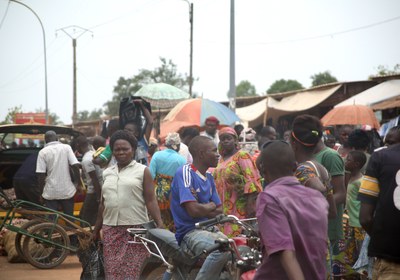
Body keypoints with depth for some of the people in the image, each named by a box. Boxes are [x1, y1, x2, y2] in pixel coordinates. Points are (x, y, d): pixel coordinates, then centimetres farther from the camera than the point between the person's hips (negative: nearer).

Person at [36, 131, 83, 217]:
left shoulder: (43, 152, -4)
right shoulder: (66, 147, -1)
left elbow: (41, 175, -8)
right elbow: (75, 166, -8)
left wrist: (41, 192, 2)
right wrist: (79, 184, 1)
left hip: (50, 193, -1)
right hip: (67, 191, 2)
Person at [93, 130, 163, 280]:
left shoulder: (142, 171, 2)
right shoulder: (107, 173, 15)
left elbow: (151, 201, -3)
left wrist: (160, 225, -13)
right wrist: (96, 229, 20)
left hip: (136, 228, -4)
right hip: (111, 229, 4)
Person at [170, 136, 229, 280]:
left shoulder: (209, 177, 14)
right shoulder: (185, 172, -11)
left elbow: (219, 211, 11)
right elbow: (193, 210, -20)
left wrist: (203, 210, -9)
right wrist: (211, 206, -1)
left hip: (208, 229, 8)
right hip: (190, 232, -8)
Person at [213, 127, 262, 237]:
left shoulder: (242, 155, -4)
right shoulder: (221, 160, 20)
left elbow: (251, 180, -13)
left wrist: (251, 206, -20)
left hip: (240, 207, -7)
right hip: (224, 209, 7)